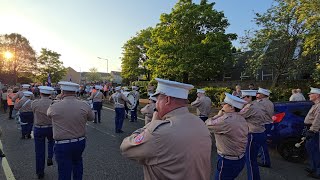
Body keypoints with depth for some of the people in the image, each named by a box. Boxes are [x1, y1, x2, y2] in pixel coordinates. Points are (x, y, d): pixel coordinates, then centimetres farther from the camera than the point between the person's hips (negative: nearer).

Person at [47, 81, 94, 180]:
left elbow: (48, 114, 10)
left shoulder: (54, 107, -15)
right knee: (77, 162, 29)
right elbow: (92, 117, 6)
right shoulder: (84, 105, -12)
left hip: (62, 145, -3)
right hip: (80, 142, 3)